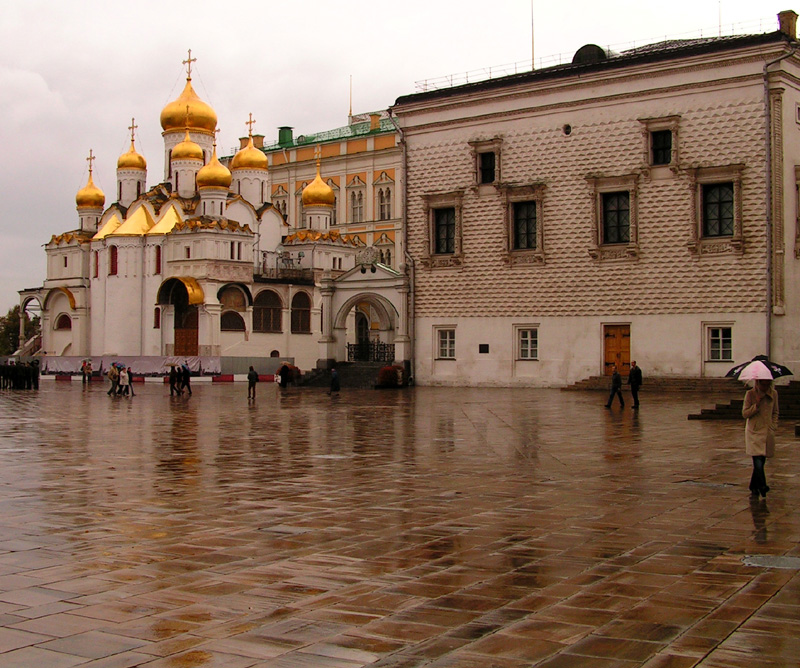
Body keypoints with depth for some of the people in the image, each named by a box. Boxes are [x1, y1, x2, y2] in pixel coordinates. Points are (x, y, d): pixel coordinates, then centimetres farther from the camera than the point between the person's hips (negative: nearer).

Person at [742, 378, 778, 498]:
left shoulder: (774, 394, 5)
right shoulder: (750, 394, -6)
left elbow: (775, 412, 18)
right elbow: (744, 414, -5)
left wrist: (774, 426, 6)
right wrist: (756, 405, -18)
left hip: (768, 433, 4)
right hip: (754, 433, -4)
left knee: (761, 461, 9)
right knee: (758, 462, -16)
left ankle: (754, 487, 23)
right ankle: (762, 486, -12)